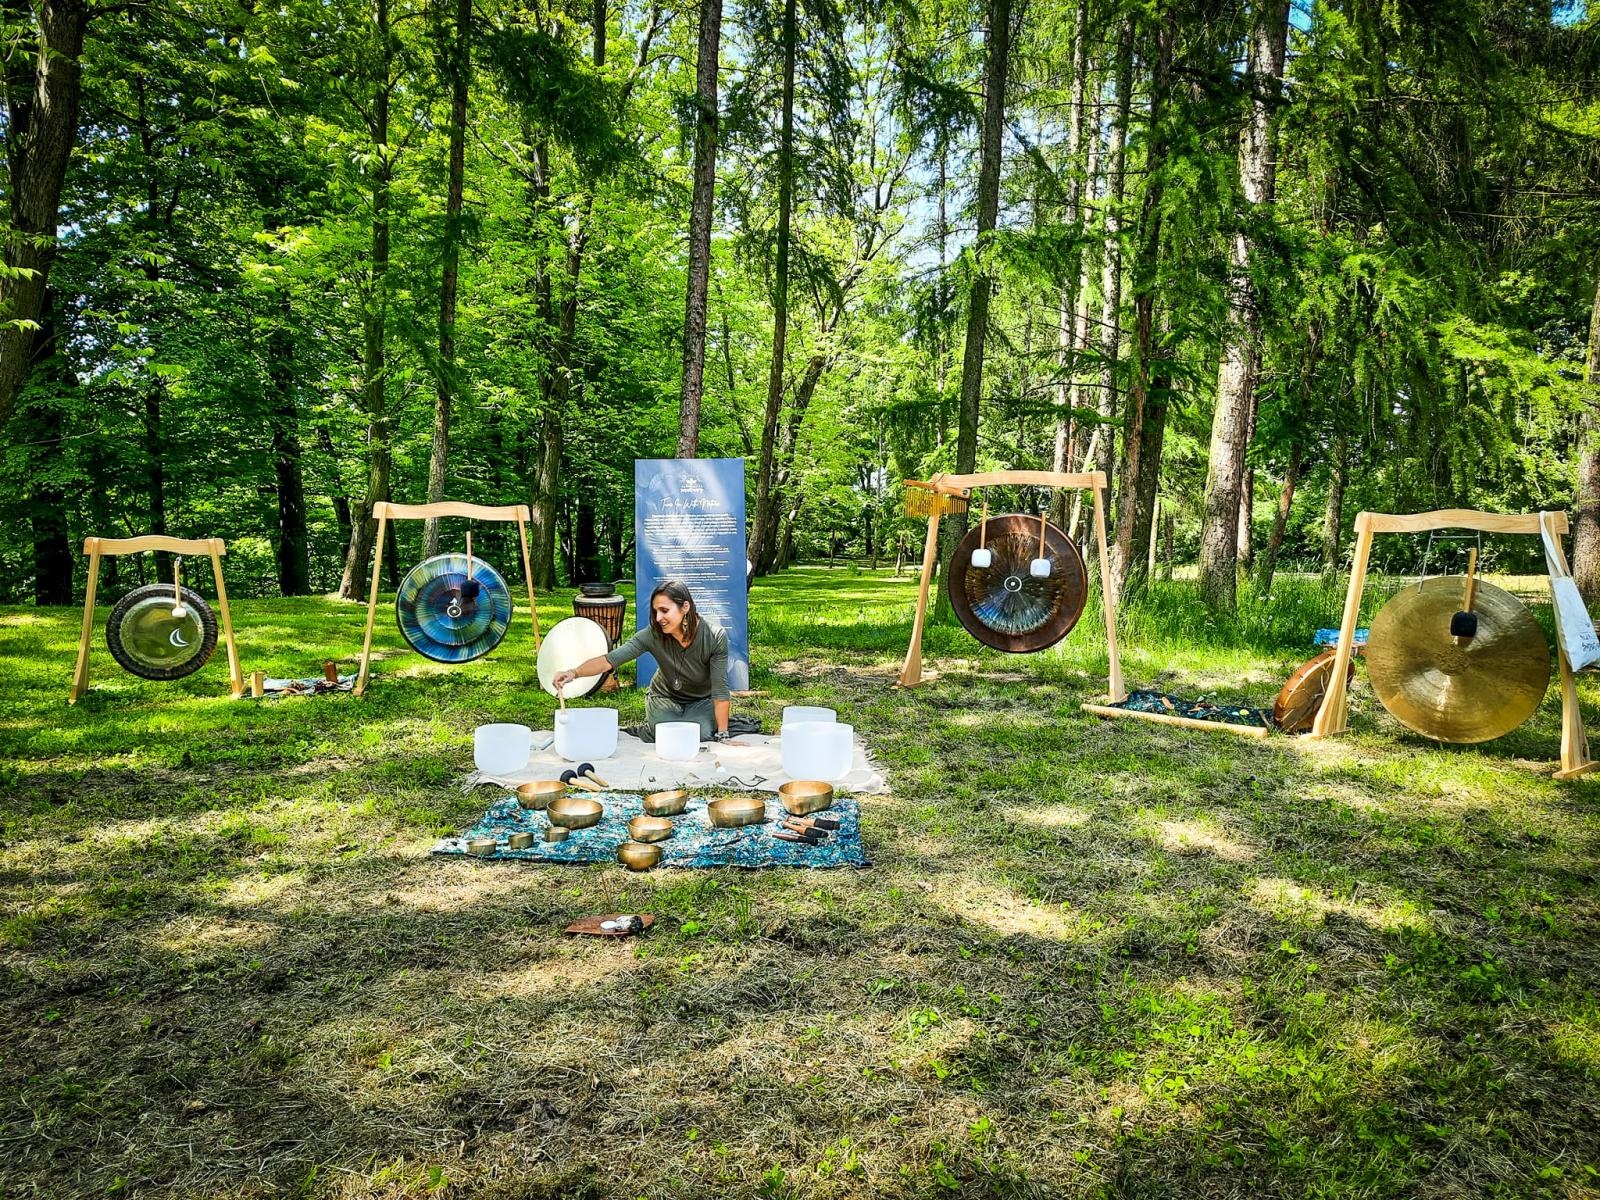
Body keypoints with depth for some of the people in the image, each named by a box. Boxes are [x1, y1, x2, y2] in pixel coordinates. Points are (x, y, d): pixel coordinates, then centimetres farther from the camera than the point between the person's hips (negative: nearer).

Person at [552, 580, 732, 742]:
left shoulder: (715, 638, -28)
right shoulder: (653, 635, -26)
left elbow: (720, 690, -24)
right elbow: (610, 659, -31)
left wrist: (722, 736, -24)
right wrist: (574, 673, -48)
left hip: (702, 701, -1)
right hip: (665, 699, 1)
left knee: (704, 737, -26)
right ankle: (648, 729, 12)